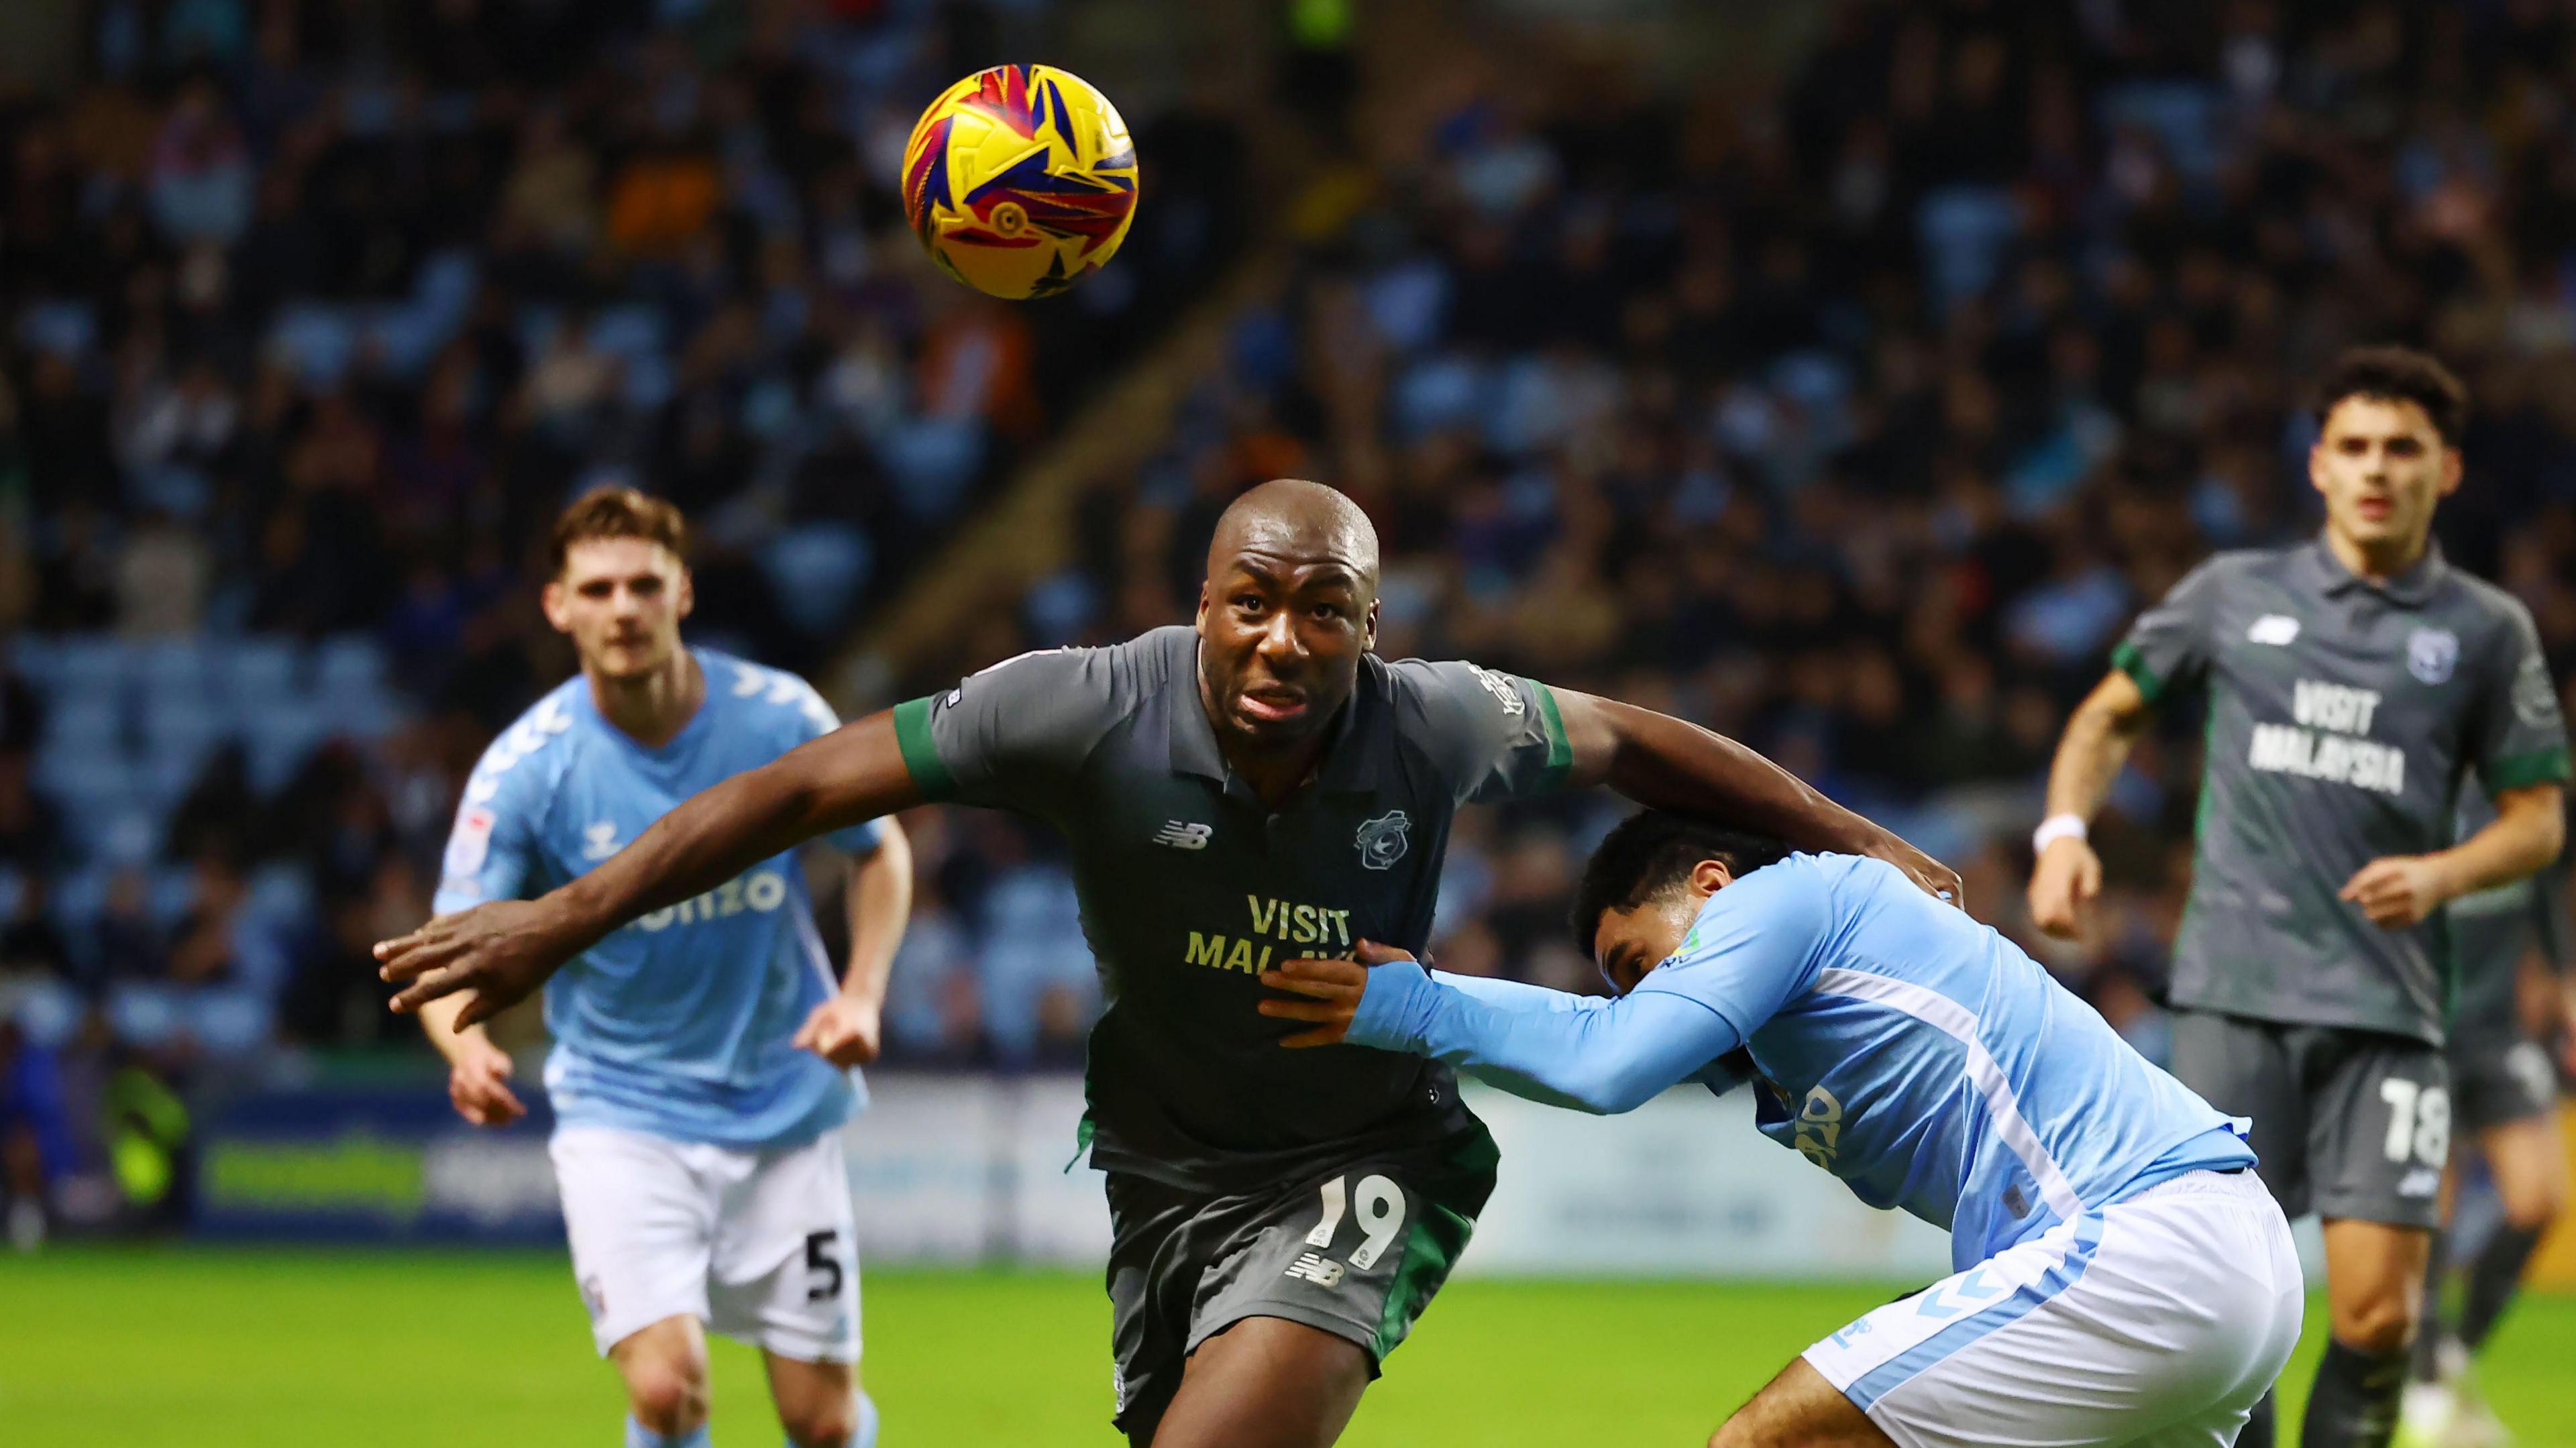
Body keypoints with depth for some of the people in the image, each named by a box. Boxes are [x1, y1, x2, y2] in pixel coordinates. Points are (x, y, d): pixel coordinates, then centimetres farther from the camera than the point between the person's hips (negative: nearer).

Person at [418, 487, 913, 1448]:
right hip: (622, 1118, -2)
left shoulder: (780, 719, -8)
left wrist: (862, 995, -7)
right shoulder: (526, 767, -13)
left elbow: (879, 849, 9)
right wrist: (466, 1047, -35)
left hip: (784, 1108, 2)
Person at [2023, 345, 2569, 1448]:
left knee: (2376, 1316, -8)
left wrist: (2443, 873, -10)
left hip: (2386, 1012, 0)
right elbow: (2110, 714, 21)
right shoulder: (2235, 593, 9)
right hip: (2232, 993, 0)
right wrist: (2064, 831, 3)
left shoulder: (2487, 631, 7)